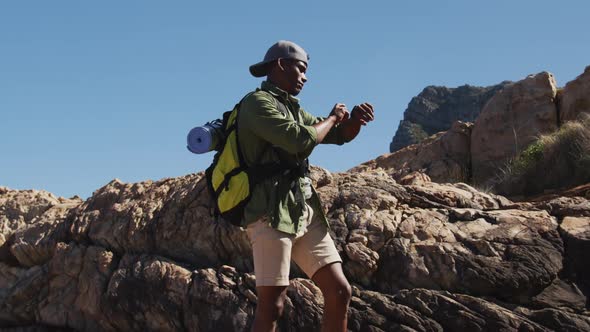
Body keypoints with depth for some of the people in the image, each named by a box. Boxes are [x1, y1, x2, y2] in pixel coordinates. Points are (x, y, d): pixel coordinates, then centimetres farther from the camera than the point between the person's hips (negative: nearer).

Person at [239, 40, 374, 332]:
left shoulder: (292, 108, 21)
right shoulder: (257, 102, -6)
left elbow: (340, 135, 27)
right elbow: (301, 141, -18)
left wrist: (355, 119, 4)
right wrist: (332, 117, 0)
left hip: (305, 211, 9)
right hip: (271, 214, -9)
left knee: (339, 292, 3)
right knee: (272, 305, -11)